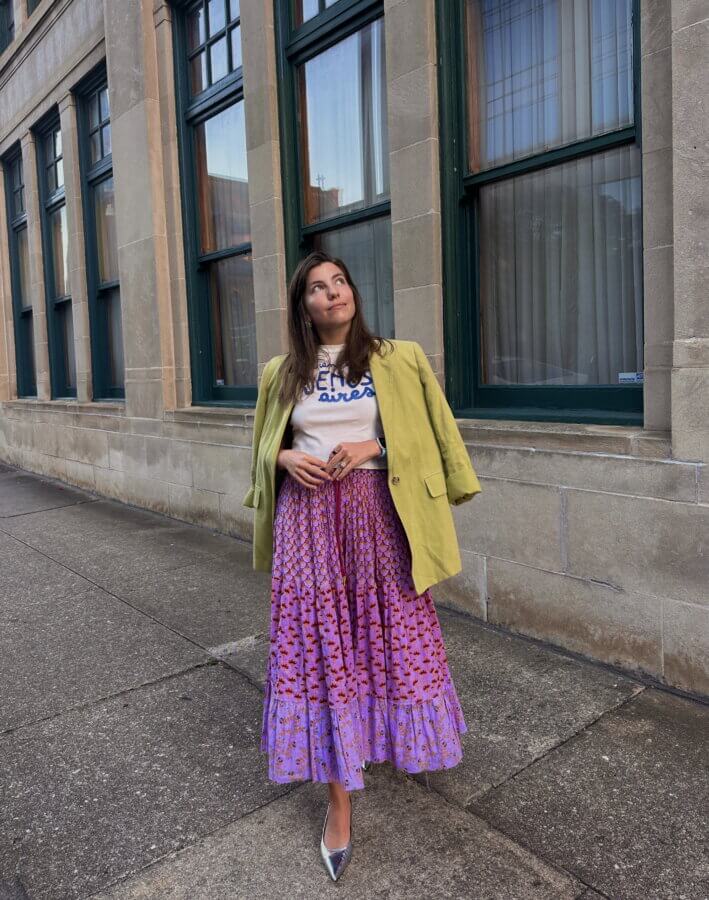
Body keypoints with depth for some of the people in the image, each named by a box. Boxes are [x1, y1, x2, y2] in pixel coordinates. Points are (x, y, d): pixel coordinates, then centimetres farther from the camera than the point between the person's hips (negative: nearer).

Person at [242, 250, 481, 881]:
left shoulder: (398, 360, 2)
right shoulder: (282, 373, 8)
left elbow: (430, 432, 4)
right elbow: (266, 445, 18)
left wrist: (371, 447, -11)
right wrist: (285, 458, -5)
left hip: (376, 513, -1)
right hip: (310, 517, 1)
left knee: (387, 632, 10)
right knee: (322, 645, 3)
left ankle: (394, 741, 42)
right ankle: (340, 800, 15)